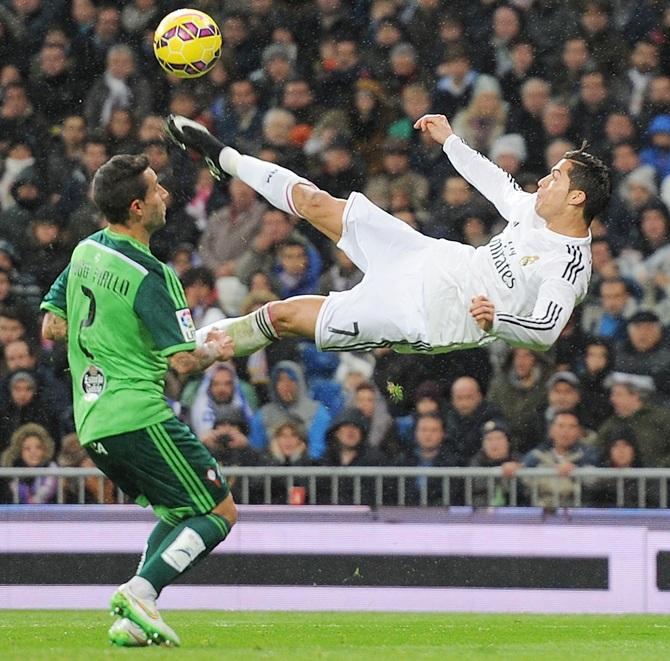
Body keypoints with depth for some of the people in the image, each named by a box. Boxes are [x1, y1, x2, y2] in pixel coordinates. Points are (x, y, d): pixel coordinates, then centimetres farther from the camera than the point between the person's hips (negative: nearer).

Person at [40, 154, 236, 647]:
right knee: (219, 513, -2)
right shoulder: (148, 277, -16)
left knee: (178, 513, 21)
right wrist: (217, 350, 5)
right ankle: (140, 593, -17)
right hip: (137, 416, -9)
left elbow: (52, 328, 17)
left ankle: (135, 618, 5)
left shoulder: (85, 252, 9)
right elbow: (183, 361, -16)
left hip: (91, 422, 9)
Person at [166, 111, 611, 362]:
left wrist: (496, 321, -49)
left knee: (283, 315, -3)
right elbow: (497, 183, 21)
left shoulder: (569, 267, -23)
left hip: (424, 317, -7)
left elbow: (546, 332, -34)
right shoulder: (537, 211, 2)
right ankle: (224, 158, 35)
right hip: (432, 260, 8)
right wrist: (450, 140, 29)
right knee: (314, 203, 10)